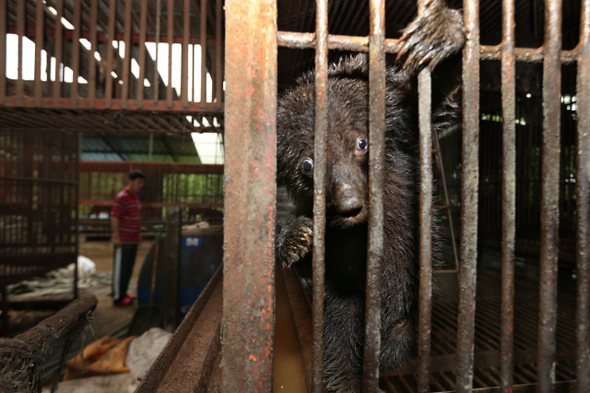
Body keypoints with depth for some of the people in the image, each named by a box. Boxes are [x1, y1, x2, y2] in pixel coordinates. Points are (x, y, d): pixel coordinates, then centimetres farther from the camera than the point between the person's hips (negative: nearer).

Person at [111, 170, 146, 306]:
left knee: (129, 268, 16)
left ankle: (123, 293, 29)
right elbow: (114, 217, -18)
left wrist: (138, 233, 23)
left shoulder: (135, 196, 15)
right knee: (120, 269, 1)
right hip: (123, 241, -9)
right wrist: (116, 237, -20)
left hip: (133, 240, 9)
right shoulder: (122, 197, -14)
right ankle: (118, 298, 11)